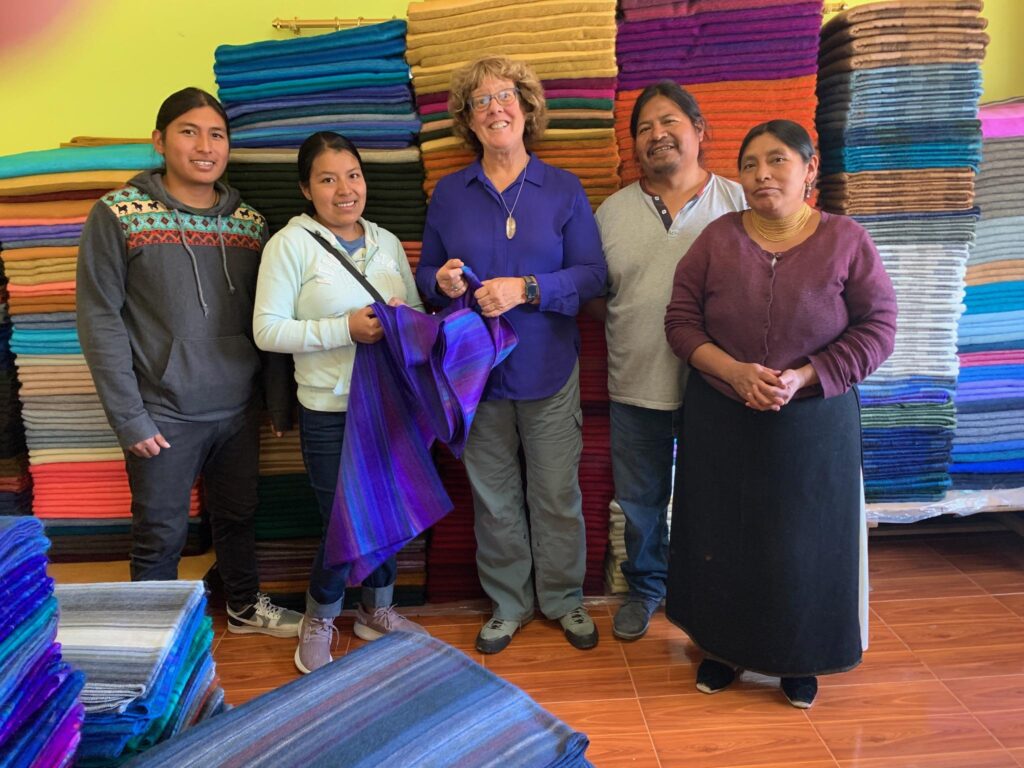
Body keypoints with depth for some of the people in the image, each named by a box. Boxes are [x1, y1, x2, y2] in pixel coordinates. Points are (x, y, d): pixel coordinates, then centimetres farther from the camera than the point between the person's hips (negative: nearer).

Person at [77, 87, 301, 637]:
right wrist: (129, 417, -11)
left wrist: (279, 400, 7)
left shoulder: (249, 222, 5)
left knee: (238, 515, 18)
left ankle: (246, 606, 39)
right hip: (163, 414, -4)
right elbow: (99, 321, -8)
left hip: (239, 409, 4)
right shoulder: (118, 215, -6)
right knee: (161, 534, 7)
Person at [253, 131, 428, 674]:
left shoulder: (386, 242, 9)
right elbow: (267, 330, -13)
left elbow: (418, 313, 15)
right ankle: (318, 621, 29)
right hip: (330, 412, -5)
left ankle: (377, 611, 38)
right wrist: (345, 329, -21)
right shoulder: (291, 243, -6)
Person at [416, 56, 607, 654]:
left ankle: (564, 598, 29)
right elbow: (427, 274, 12)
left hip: (548, 366, -1)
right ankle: (509, 603, 30)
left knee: (557, 493, 7)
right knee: (493, 496, 11)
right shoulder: (449, 194, 7)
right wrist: (442, 282, -12)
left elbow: (593, 274, -6)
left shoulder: (564, 190, 1)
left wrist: (526, 289, -19)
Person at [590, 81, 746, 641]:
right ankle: (644, 588, 38)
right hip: (636, 386, 2)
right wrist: (629, 328, -5)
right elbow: (594, 297, 10)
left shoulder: (737, 202, 0)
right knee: (640, 499, 15)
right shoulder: (612, 212, 6)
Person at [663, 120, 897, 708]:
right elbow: (681, 322, -2)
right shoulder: (717, 239, 0)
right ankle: (722, 647, 34)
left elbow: (877, 329, -5)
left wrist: (803, 378, -17)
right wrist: (734, 372, -17)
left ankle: (801, 659, 34)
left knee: (804, 543, 9)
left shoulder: (846, 240, -4)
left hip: (815, 423, -1)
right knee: (721, 537, 11)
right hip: (721, 422, 2)